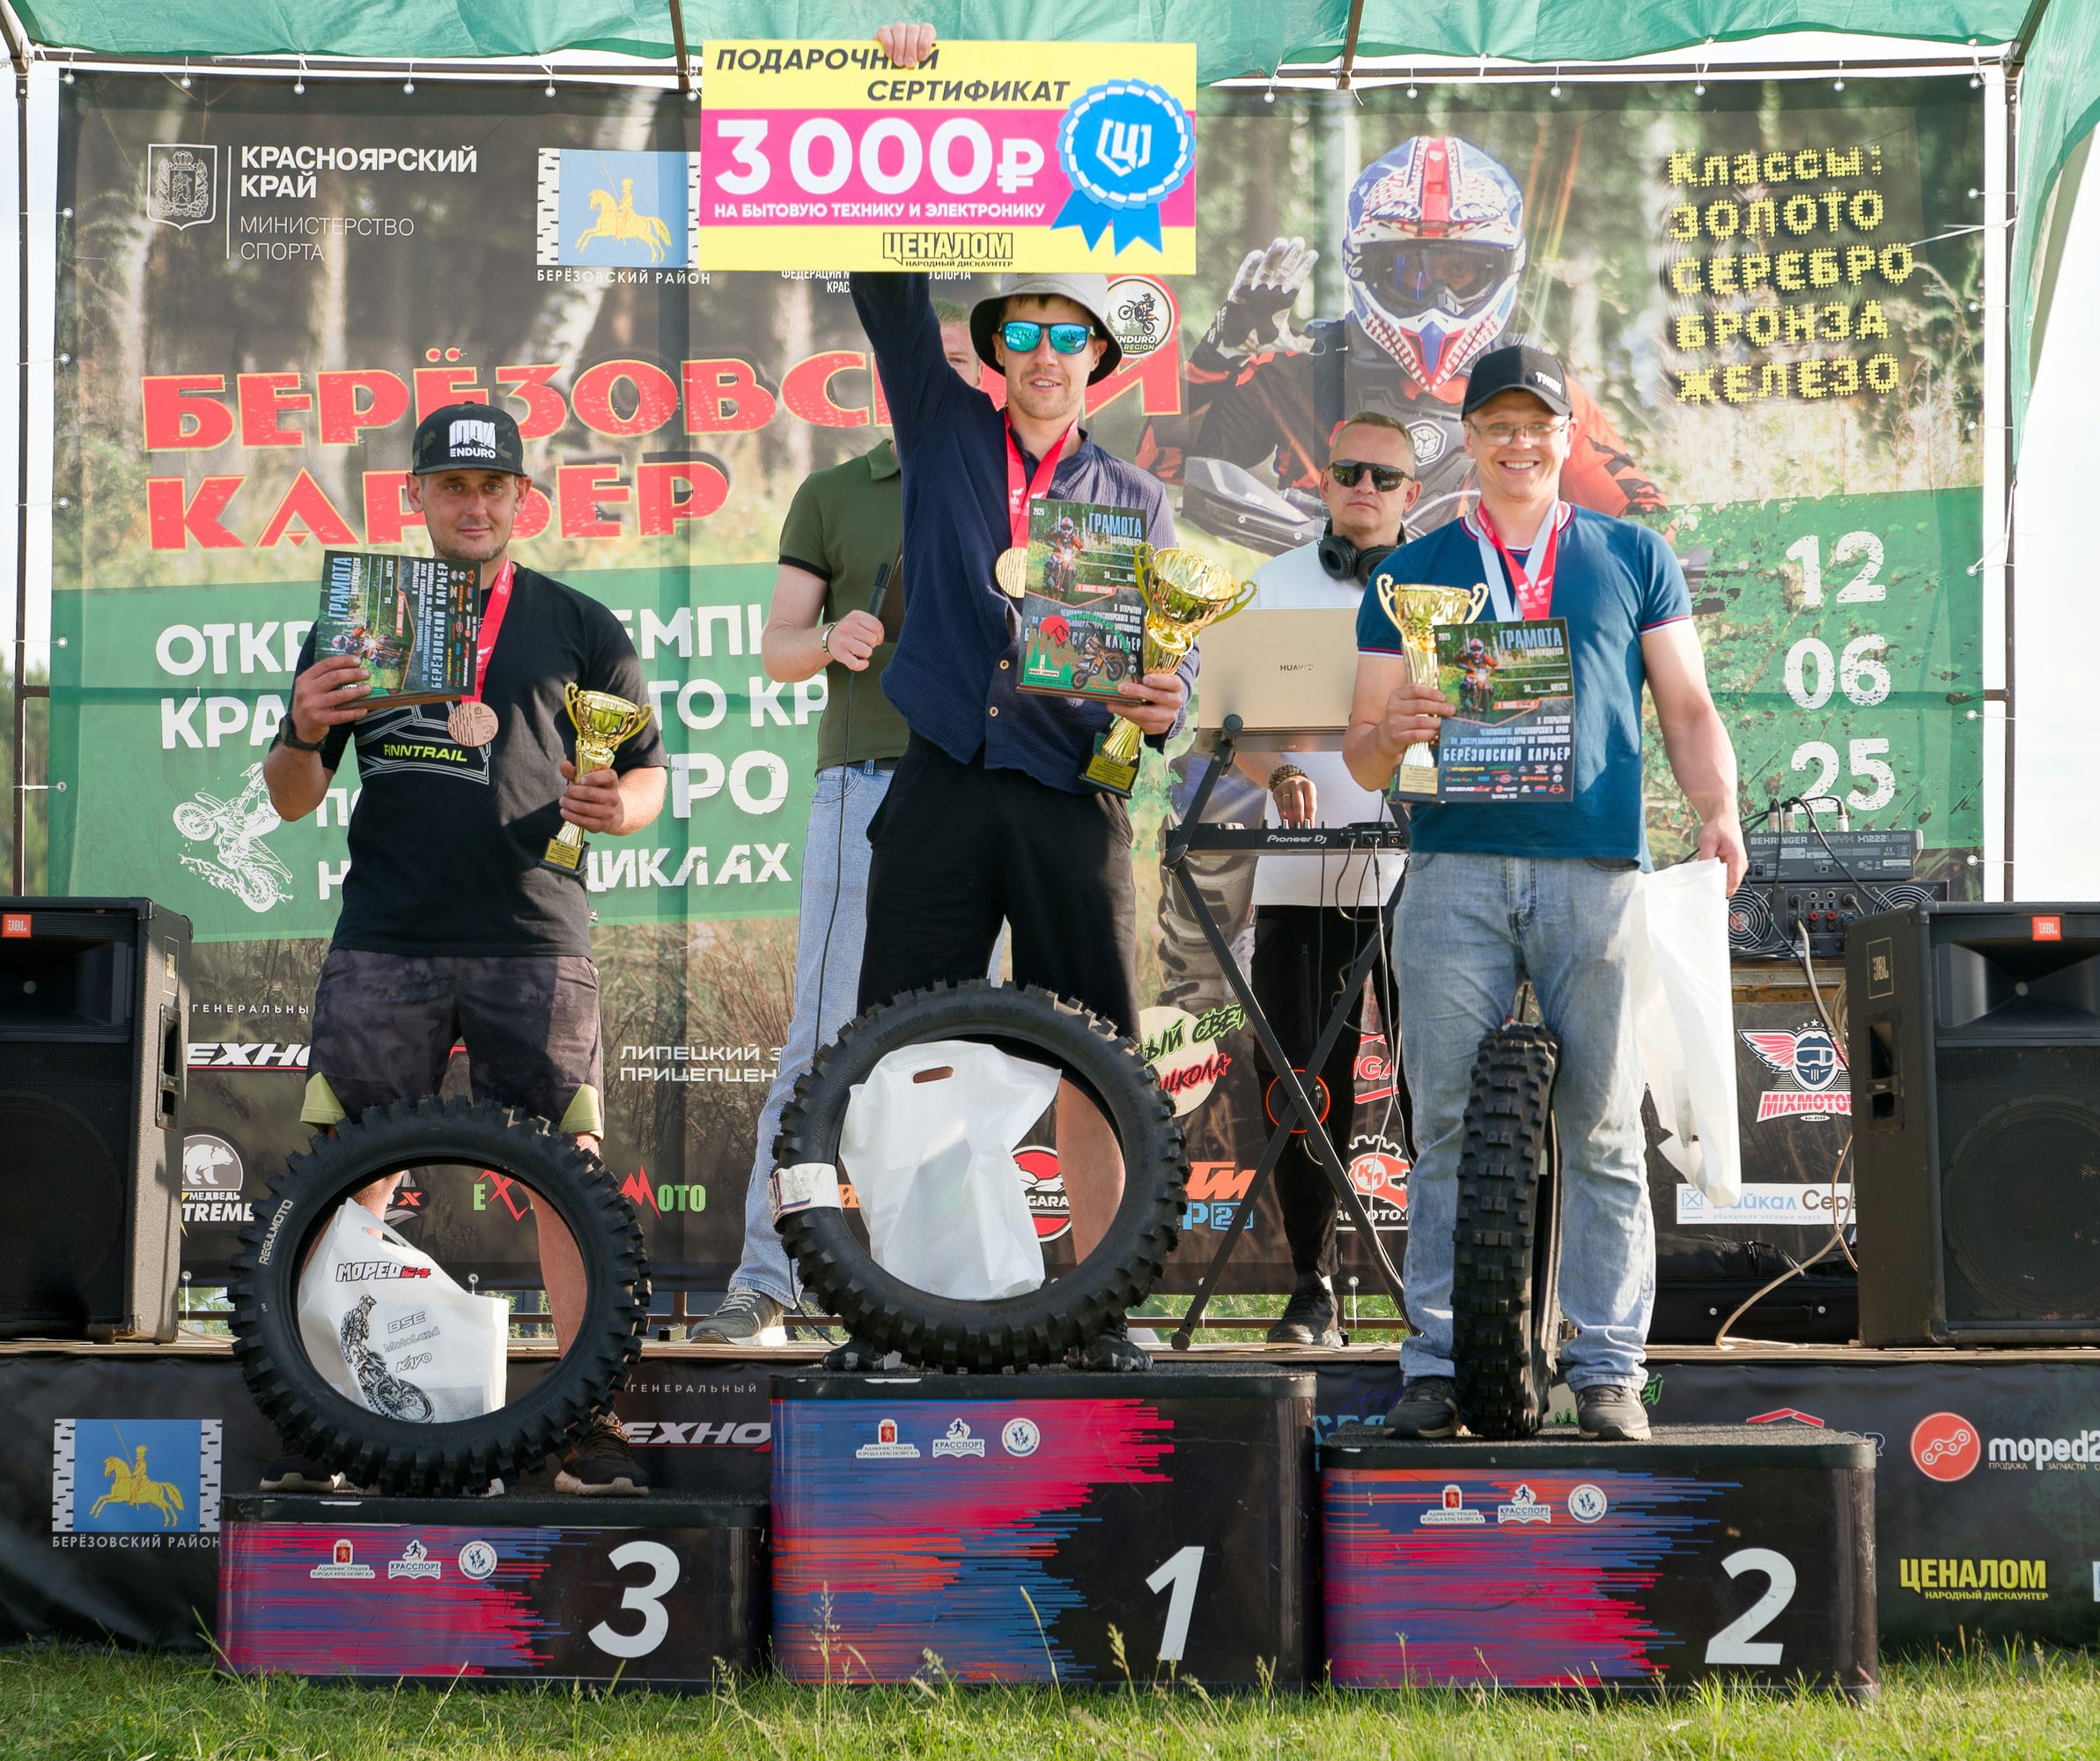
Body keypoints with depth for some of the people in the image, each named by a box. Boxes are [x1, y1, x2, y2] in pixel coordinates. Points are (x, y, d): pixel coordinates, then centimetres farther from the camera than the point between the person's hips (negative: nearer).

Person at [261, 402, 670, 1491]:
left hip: (534, 942, -1)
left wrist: (616, 809, -12)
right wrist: (305, 733, -8)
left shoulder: (579, 628, 11)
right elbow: (293, 800, 14)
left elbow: (649, 778, 11)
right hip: (385, 941, 1)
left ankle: (591, 1424, 1)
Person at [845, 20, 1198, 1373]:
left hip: (1072, 793, 0)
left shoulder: (1135, 500, 13)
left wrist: (1160, 705, -16)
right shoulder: (944, 431, 12)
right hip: (942, 786, 0)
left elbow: (1168, 646, 7)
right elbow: (890, 286, 5)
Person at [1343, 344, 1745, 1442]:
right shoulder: (1412, 574, 17)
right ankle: (1436, 1362, 1)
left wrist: (1716, 806, -8)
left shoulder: (1632, 559, 16)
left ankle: (1607, 1367, 3)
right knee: (1447, 1125, -4)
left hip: (1595, 868, 0)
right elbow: (1361, 754, 15)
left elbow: (1688, 708, 11)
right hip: (1455, 869, 0)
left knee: (1604, 1131, -2)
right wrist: (1393, 731, -9)